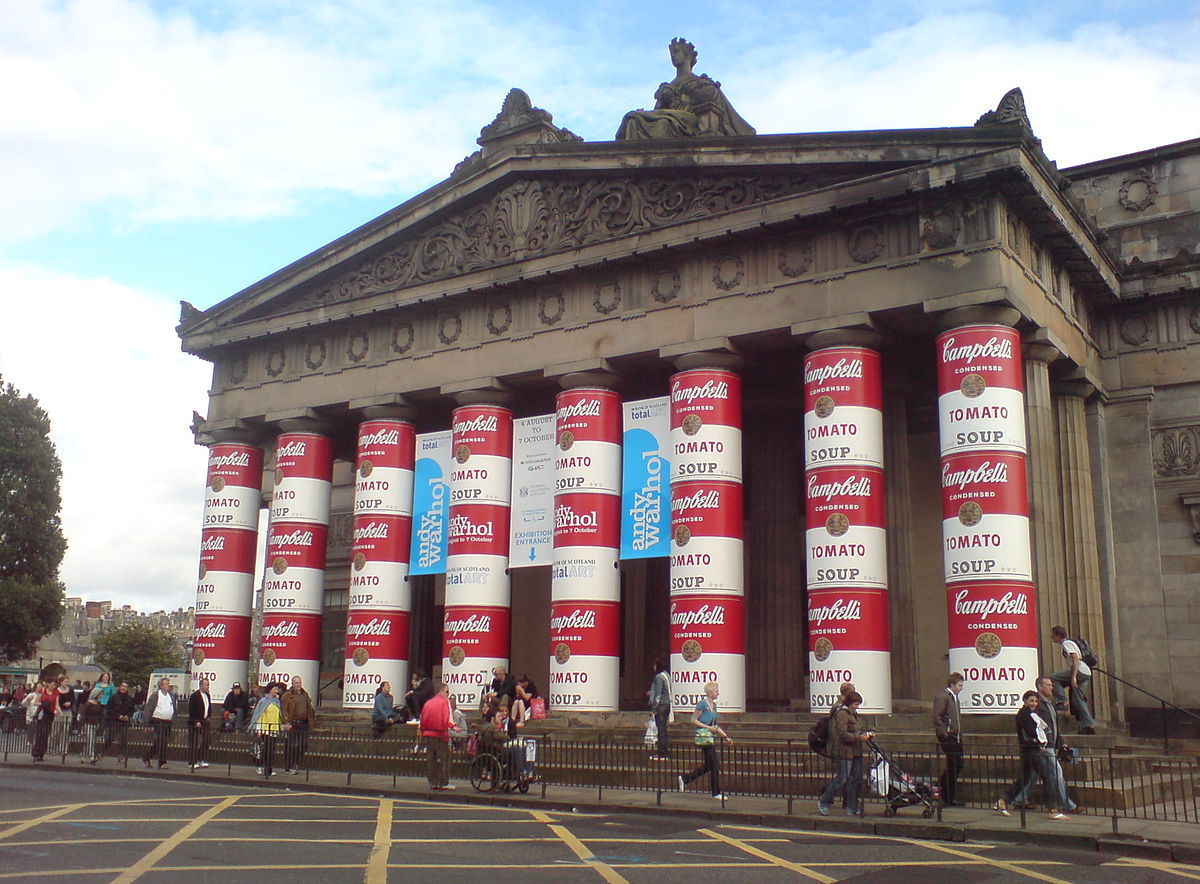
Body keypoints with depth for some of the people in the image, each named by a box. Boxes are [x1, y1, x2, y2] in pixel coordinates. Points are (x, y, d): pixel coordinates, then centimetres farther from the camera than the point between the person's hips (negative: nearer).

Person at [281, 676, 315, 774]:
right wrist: (286, 723, -15)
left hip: (303, 724, 5)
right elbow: (284, 710, -7)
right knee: (291, 746, -3)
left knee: (302, 745, 4)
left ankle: (296, 764, 18)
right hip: (292, 724, -5)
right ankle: (288, 767, 5)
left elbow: (309, 709, 24)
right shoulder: (287, 696, -2)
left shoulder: (305, 695, 16)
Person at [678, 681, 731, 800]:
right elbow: (693, 720, -11)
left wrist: (725, 736, 15)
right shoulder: (702, 704, -11)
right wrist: (708, 727, -16)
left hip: (711, 737, 9)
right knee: (715, 764, -6)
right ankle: (716, 792, 2)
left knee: (708, 765, 12)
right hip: (703, 736, -9)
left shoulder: (714, 705, 14)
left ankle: (685, 778, 23)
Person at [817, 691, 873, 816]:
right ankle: (823, 802, 6)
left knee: (857, 778, 7)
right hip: (844, 751, -10)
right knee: (842, 779, -8)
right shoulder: (842, 714, -12)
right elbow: (843, 734, -19)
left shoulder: (853, 714, 20)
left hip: (855, 752, 10)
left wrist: (867, 734, 9)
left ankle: (852, 808, 14)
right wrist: (859, 737, -21)